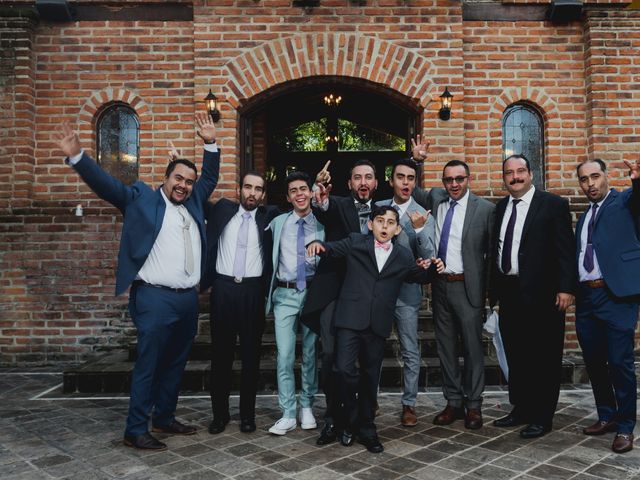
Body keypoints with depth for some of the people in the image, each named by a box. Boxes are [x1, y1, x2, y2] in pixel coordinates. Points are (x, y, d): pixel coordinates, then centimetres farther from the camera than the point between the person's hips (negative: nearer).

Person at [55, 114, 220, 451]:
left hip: (189, 298, 7)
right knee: (148, 365, -2)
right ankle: (135, 430, 9)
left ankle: (164, 417, 29)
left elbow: (210, 177, 23)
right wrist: (76, 156, -21)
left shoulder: (194, 202, 15)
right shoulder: (141, 198, 0)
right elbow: (105, 183, -8)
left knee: (175, 363, 15)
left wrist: (210, 142, 12)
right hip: (155, 298, -6)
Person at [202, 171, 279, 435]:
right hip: (223, 288, 1)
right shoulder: (222, 210, 10)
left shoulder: (269, 216, 6)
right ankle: (220, 413, 20)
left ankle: (248, 413, 19)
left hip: (253, 291, -1)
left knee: (251, 354, 6)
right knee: (221, 353, 7)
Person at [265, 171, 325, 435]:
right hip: (285, 294, 1)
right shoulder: (277, 223, 8)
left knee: (311, 353, 10)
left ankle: (306, 407, 26)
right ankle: (288, 415, 10)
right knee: (285, 356, 0)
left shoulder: (323, 223, 2)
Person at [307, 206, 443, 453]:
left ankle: (366, 429, 28)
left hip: (378, 324, 3)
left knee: (370, 378, 11)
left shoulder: (403, 256, 13)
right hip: (350, 319, -2)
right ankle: (351, 421, 11)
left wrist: (430, 268, -4)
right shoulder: (356, 242, 6)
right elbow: (334, 248, -4)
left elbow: (420, 276, 18)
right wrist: (319, 245, -25)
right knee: (345, 369, -13)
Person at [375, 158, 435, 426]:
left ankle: (409, 404, 21)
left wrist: (419, 230, -28)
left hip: (406, 291, -2)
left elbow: (429, 258, -14)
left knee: (410, 352, 6)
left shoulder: (424, 216, -5)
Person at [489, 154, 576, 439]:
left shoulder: (553, 204, -4)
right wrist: (493, 287, 10)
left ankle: (542, 417, 17)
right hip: (509, 292, 6)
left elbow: (566, 250, -8)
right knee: (515, 357, 14)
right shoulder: (500, 207, 12)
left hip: (541, 294, -5)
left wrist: (566, 288, -15)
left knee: (544, 359, 4)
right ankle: (520, 410, 28)